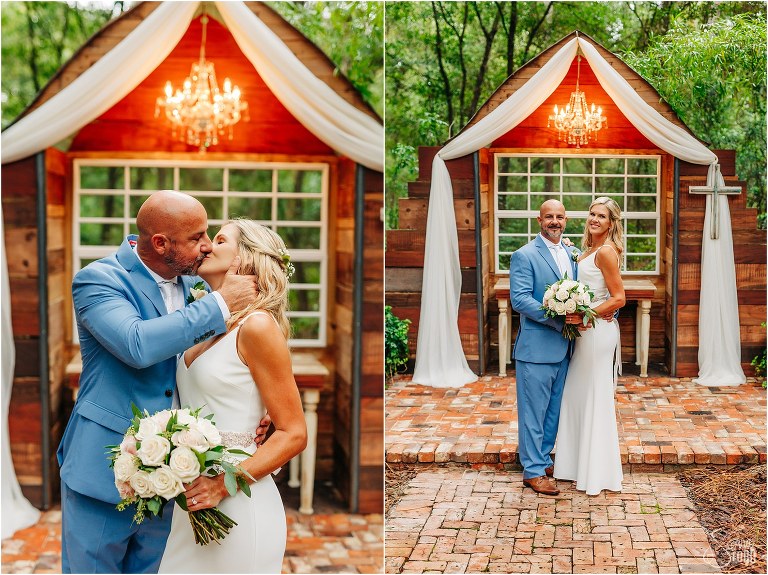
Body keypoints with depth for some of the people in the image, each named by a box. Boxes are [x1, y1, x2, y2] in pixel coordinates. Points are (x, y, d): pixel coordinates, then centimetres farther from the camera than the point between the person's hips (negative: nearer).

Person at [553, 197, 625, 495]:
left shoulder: (606, 251, -14)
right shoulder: (588, 250, 14)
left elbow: (618, 298, -16)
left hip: (598, 331, -10)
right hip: (584, 330, 10)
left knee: (595, 398, -1)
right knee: (576, 395, 13)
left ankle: (598, 473, 9)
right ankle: (580, 464, 24)